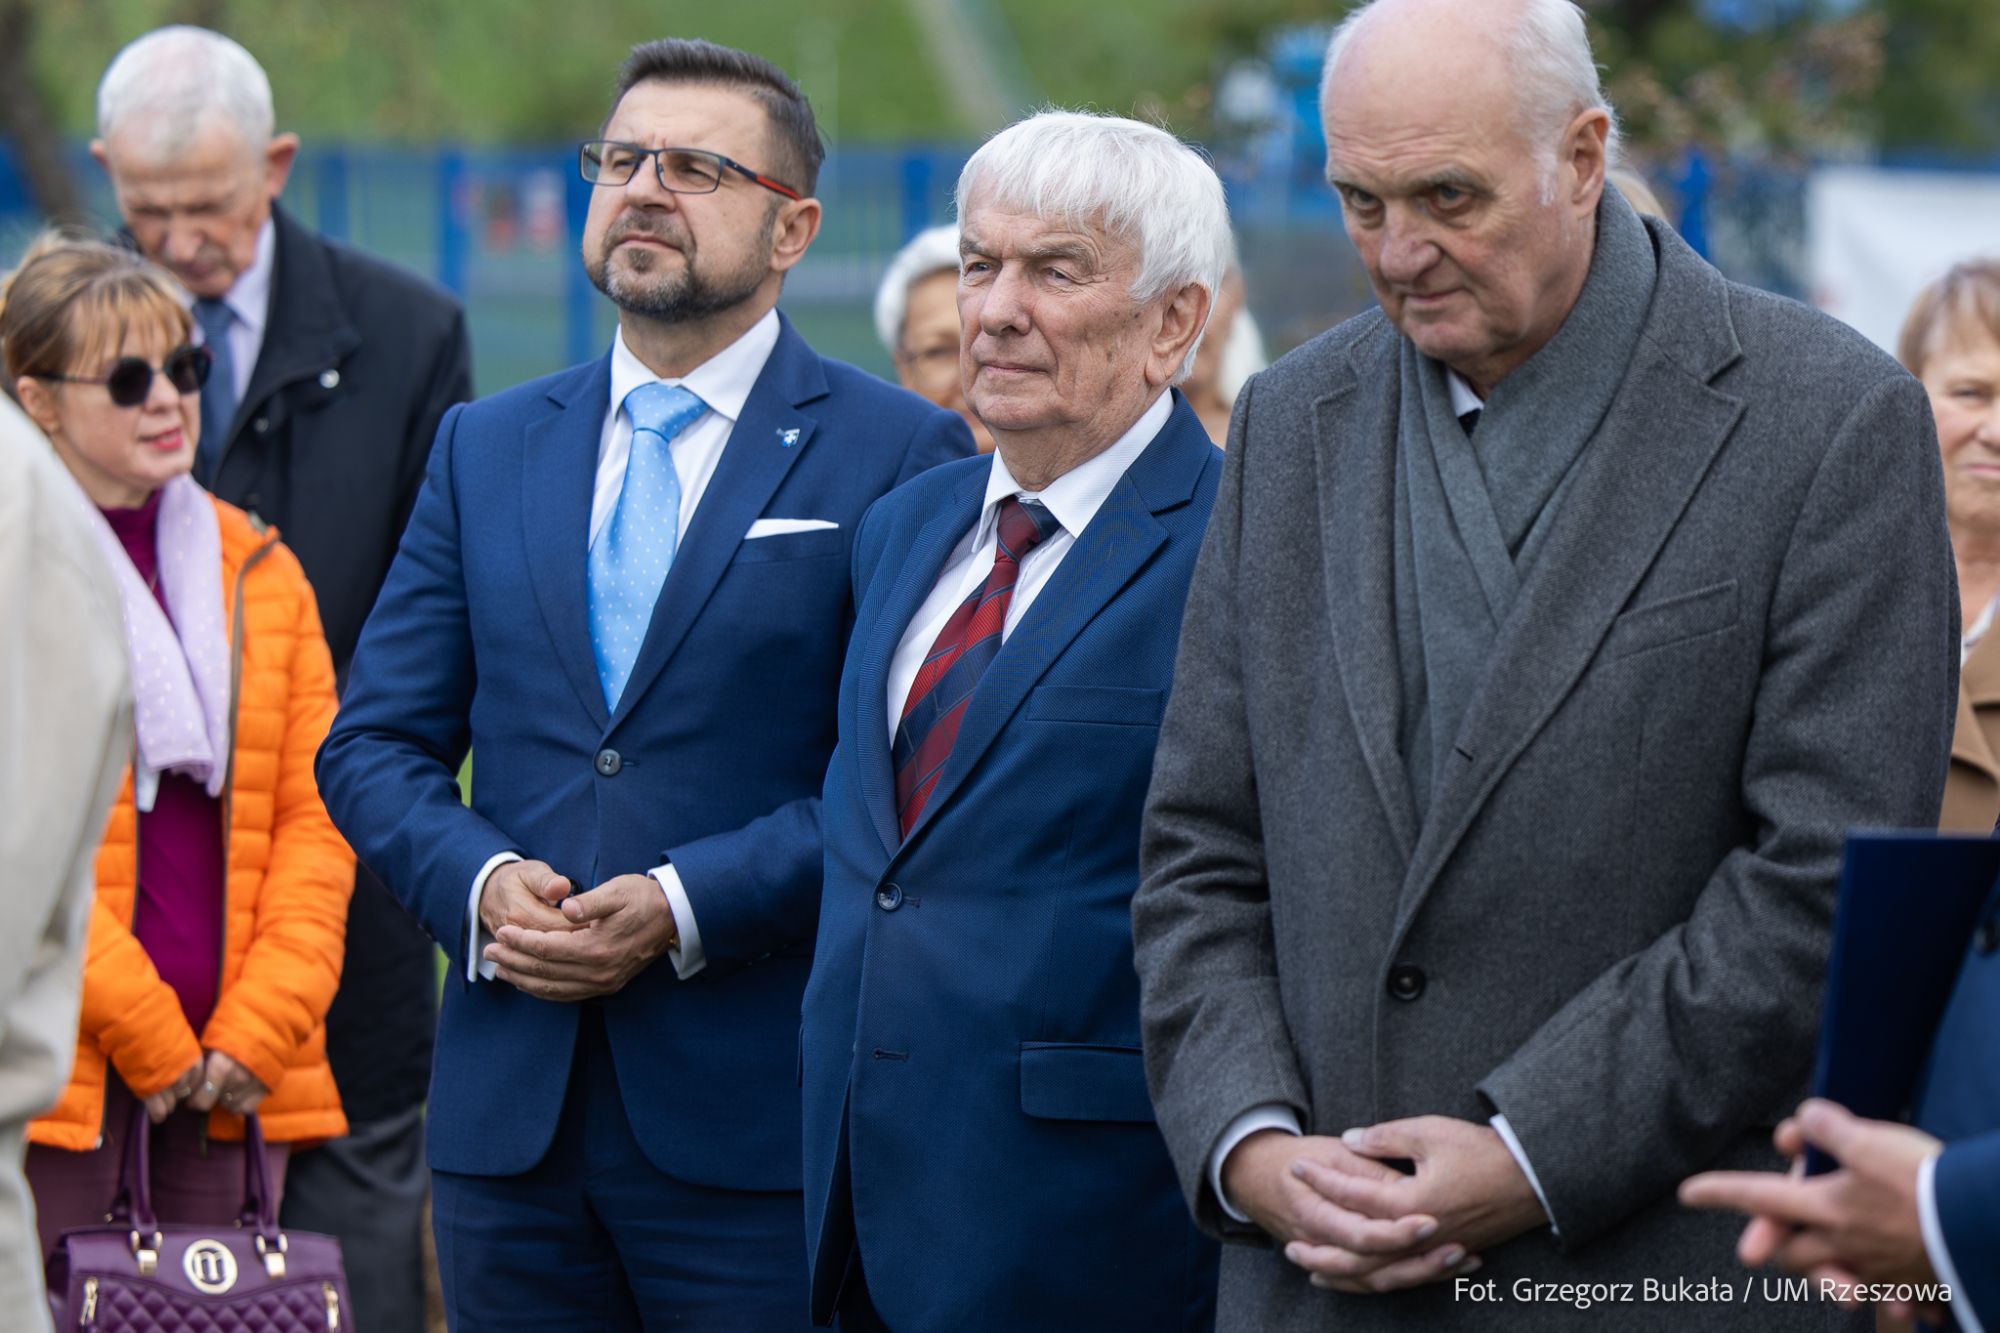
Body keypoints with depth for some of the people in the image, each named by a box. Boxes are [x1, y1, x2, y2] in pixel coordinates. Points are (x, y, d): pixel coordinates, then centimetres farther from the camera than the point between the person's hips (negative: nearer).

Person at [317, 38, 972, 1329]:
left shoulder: (900, 456, 0)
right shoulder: (486, 448, 15)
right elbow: (373, 744, 12)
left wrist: (686, 906, -17)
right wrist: (478, 880, -7)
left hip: (760, 1120, -4)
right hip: (508, 1118, 4)